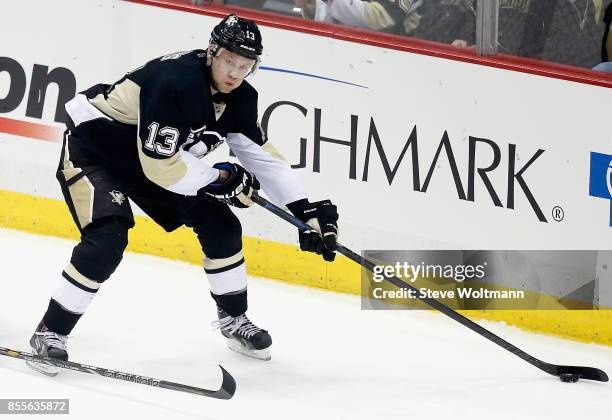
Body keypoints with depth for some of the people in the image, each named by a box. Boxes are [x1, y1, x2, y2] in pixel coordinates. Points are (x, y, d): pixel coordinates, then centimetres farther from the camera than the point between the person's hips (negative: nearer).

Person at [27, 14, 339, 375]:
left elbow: (261, 155, 4)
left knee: (220, 225, 4)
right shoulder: (176, 81, -34)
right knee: (108, 239, -27)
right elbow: (158, 165, -34)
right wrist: (221, 179, -22)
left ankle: (234, 318, 25)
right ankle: (51, 332, -15)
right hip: (92, 149, -8)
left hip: (150, 157, 8)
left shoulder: (239, 98, -8)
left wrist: (307, 210, -2)